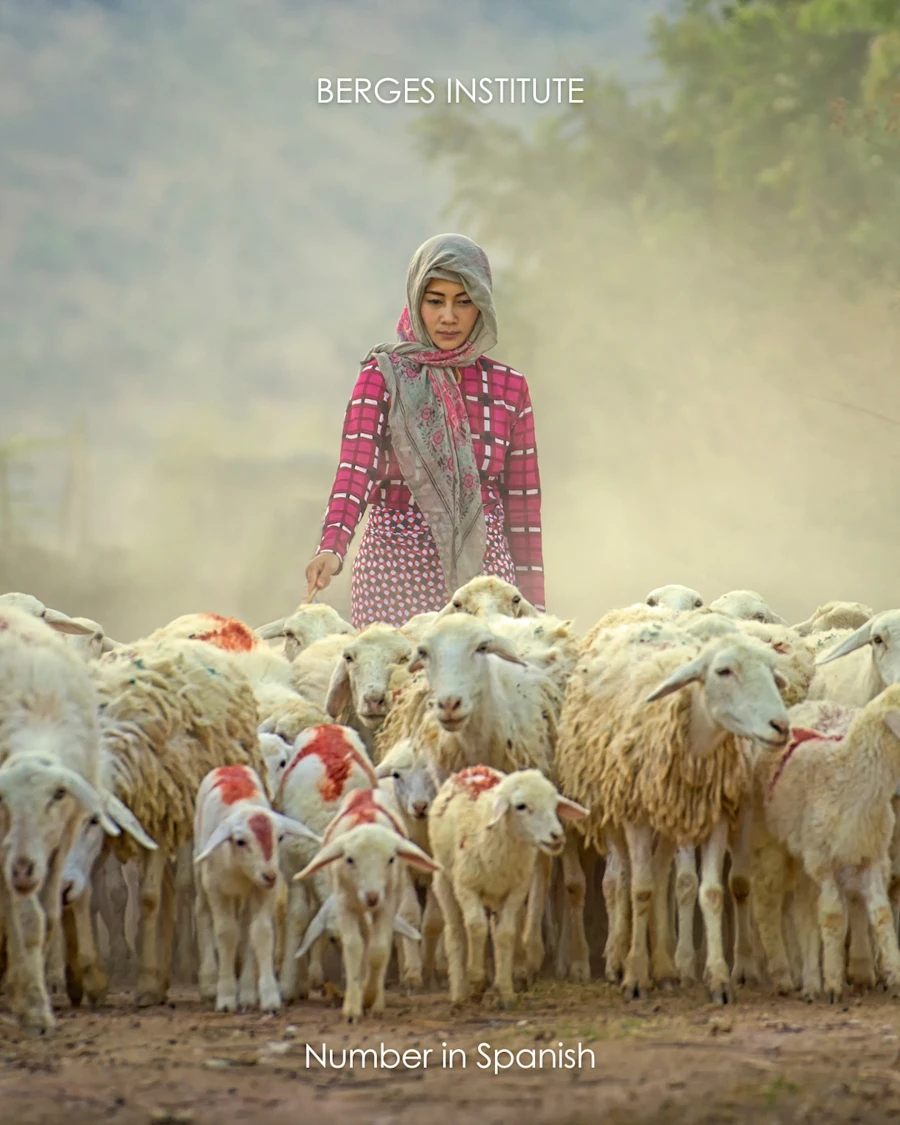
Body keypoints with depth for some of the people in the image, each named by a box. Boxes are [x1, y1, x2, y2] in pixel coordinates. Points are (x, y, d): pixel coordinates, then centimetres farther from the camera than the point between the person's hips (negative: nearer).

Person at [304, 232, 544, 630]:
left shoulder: (509, 387, 9)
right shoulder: (383, 376, 0)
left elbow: (523, 505, 11)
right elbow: (356, 469, -15)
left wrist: (533, 608, 8)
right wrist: (331, 547, -32)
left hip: (483, 573, 2)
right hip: (396, 574, -2)